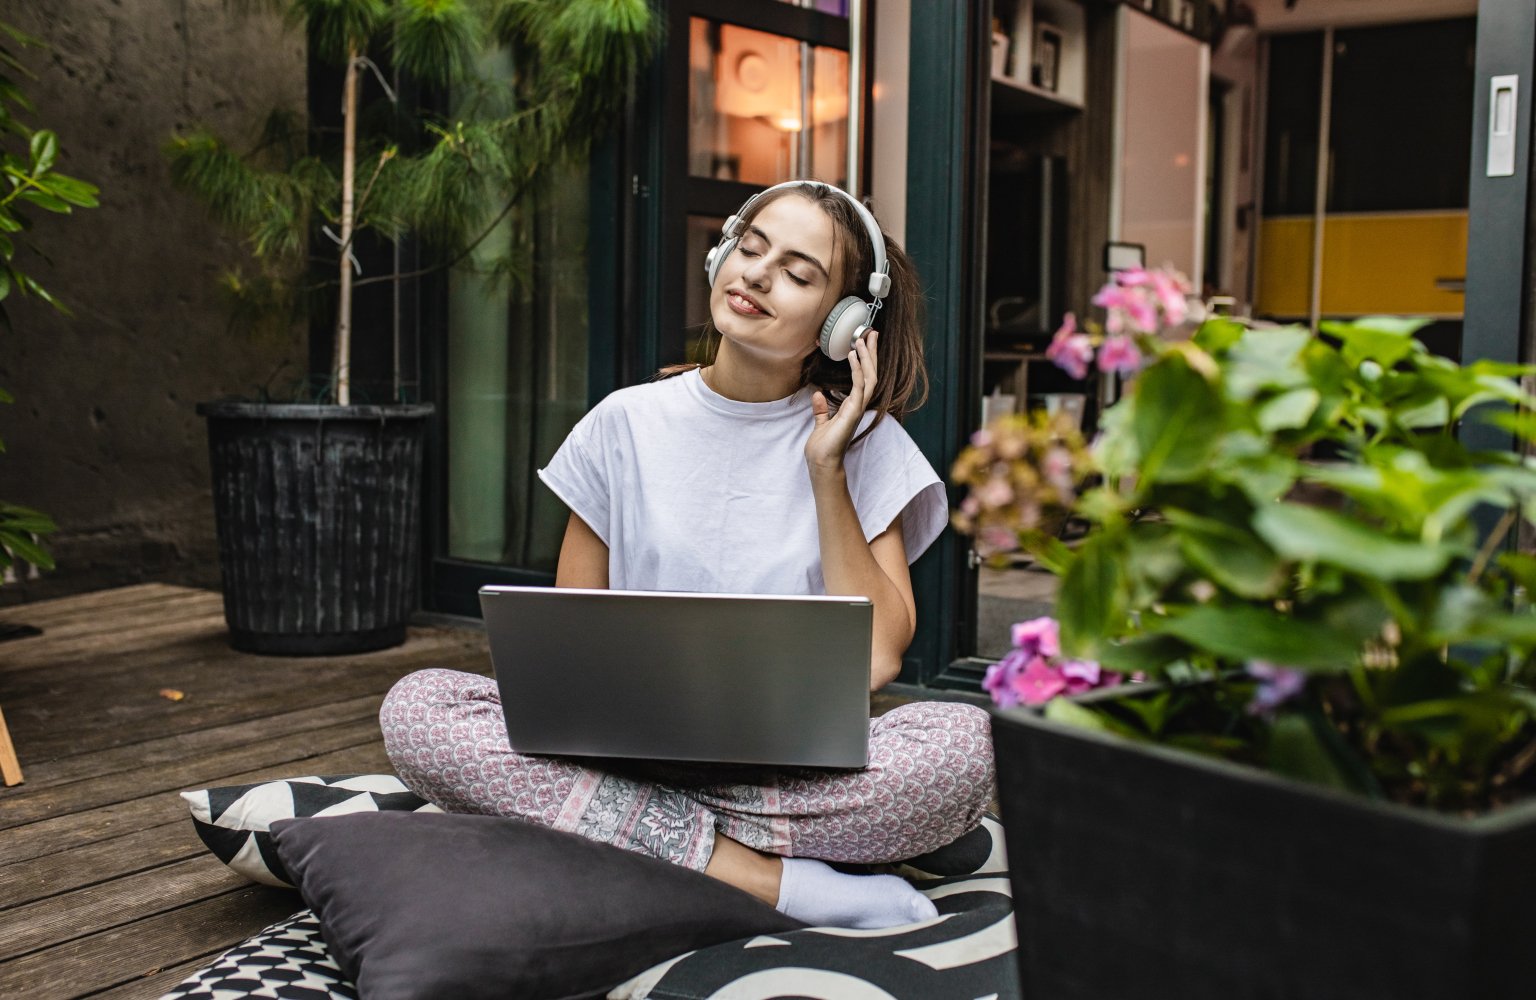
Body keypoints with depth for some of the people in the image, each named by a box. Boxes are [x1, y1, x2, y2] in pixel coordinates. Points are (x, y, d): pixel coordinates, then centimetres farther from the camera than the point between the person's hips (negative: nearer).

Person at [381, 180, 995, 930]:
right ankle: (765, 878, -26)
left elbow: (875, 659, -8)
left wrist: (827, 471, -9)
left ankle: (640, 835, -23)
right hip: (627, 750, 2)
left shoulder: (866, 443, 3)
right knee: (416, 708, -24)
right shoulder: (627, 425, 7)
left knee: (965, 744, -31)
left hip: (796, 768, -2)